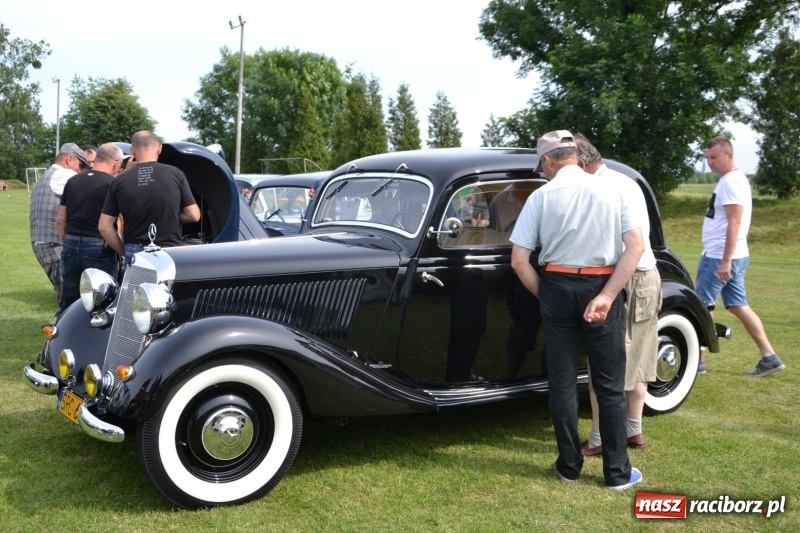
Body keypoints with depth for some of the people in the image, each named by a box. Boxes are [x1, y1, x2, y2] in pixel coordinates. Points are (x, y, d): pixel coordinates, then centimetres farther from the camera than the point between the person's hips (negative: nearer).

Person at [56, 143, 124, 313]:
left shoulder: (73, 181, 9)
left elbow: (60, 220, 13)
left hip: (71, 246, 6)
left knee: (68, 301, 12)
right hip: (98, 248, -6)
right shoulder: (113, 184, -8)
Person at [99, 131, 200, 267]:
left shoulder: (120, 181, 0)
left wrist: (123, 251, 10)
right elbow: (194, 215, 0)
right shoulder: (175, 174, -3)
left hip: (134, 253, 1)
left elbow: (104, 226, 0)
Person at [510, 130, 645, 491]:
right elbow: (636, 246, -8)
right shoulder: (611, 190, 2)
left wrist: (544, 296, 4)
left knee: (562, 381, 11)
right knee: (610, 384, 9)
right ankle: (617, 472, 13)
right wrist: (607, 295, -13)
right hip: (601, 287, 1)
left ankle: (569, 466, 19)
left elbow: (519, 261, -8)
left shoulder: (542, 195, -3)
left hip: (557, 288, -1)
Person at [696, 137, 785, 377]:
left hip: (719, 257, -10)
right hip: (731, 257, 10)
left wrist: (725, 260, -25)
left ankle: (697, 361, 7)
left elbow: (734, 223, -22)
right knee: (739, 306, 10)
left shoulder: (730, 182, -16)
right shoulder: (734, 179, 16)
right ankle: (769, 358, 10)